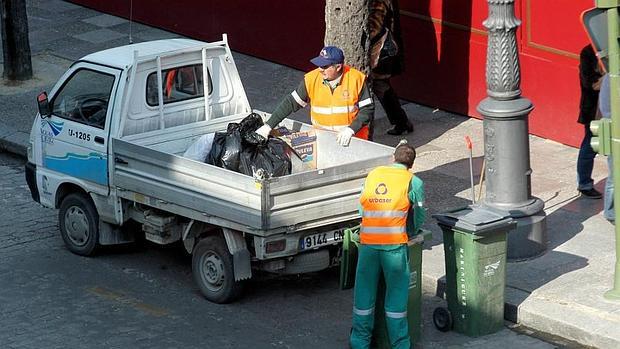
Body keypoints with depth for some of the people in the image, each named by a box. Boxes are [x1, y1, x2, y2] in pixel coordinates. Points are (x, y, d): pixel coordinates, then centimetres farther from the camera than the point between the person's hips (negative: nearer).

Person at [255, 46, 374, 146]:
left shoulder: (357, 79, -9)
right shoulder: (312, 79, -3)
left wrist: (351, 129, -19)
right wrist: (268, 125, -3)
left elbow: (367, 110, -4)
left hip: (354, 140, -3)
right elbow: (291, 103, 2)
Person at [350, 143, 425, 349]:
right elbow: (419, 217, 8)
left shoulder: (373, 174, 16)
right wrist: (409, 231, 26)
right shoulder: (413, 182, 5)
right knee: (396, 293, 7)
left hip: (367, 241, 3)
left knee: (364, 292, 13)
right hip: (394, 243, -3)